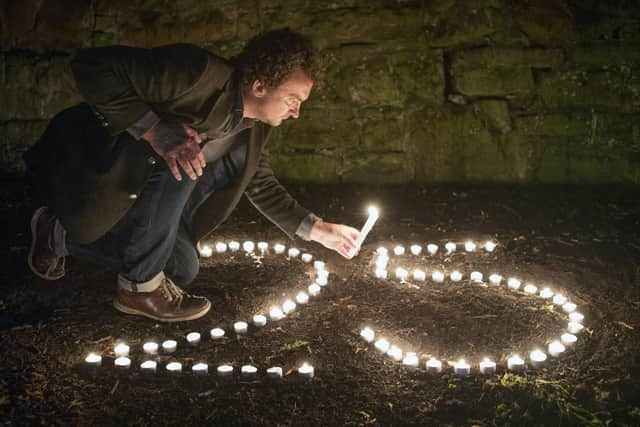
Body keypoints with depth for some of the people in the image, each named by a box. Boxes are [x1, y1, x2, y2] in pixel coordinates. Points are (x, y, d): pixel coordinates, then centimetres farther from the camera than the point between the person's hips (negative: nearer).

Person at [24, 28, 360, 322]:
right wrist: (154, 130, -37)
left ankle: (58, 235, 22)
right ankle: (141, 288, -12)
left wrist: (318, 230, 6)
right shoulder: (199, 74, -29)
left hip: (128, 186, 9)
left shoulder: (254, 127, -2)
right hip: (84, 166, -8)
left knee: (182, 269, 8)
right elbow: (93, 66, -31)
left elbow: (261, 185, 13)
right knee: (179, 162, -32)